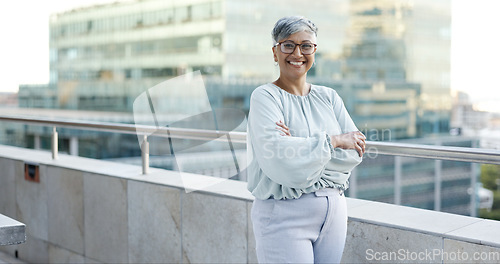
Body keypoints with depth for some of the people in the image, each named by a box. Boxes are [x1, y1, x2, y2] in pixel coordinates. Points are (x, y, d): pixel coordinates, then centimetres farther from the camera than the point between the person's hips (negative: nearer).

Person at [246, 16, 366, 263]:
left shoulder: (328, 97, 10)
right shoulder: (264, 97, -5)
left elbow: (355, 153, -1)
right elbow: (276, 157, -21)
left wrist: (300, 148, -15)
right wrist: (333, 141, -13)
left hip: (333, 211, 5)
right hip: (284, 214, -5)